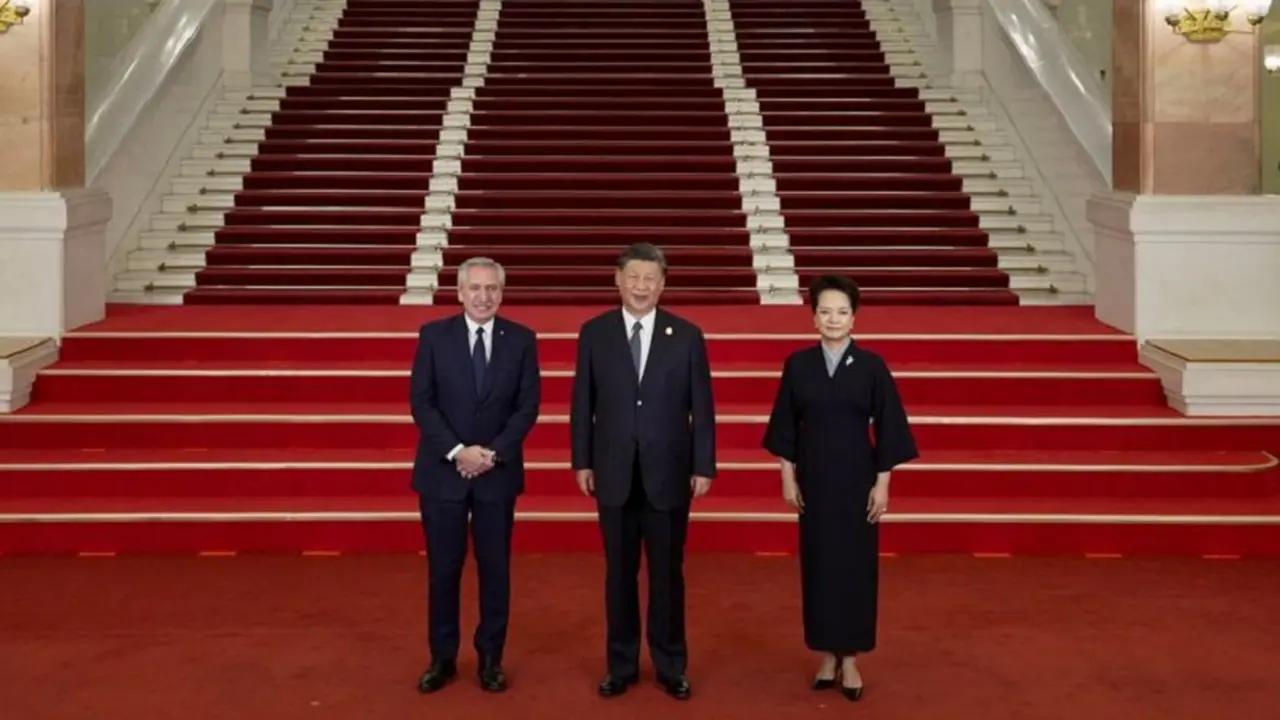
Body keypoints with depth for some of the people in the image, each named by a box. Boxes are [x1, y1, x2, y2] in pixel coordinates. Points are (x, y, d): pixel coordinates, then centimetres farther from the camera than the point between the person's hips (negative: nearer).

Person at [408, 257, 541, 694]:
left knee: (495, 568, 6)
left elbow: (528, 405, -2)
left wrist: (493, 453, -14)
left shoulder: (521, 339, 1)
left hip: (498, 472, 1)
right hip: (442, 470, 0)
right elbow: (420, 402, -5)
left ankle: (491, 659, 19)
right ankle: (442, 659, 19)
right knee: (443, 569, 5)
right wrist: (456, 452, -15)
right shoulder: (433, 335, 0)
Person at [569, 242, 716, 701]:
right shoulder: (594, 333, 1)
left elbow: (702, 408, 0)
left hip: (668, 474, 0)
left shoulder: (687, 335, -1)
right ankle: (621, 666, 23)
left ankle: (670, 667, 22)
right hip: (614, 474, 1)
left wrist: (703, 467, -3)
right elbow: (583, 404, 3)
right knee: (619, 573, 10)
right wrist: (582, 462, 0)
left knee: (667, 574, 8)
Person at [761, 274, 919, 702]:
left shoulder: (872, 366, -5)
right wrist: (788, 477, 0)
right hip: (813, 480, 1)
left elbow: (887, 429, -3)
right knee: (817, 564, 7)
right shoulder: (798, 365, -1)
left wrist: (882, 483, -7)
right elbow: (786, 426, 3)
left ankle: (850, 659, 15)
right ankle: (827, 654, 21)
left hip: (857, 480, -1)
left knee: (855, 565, 4)